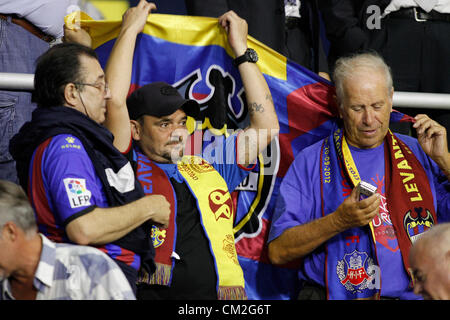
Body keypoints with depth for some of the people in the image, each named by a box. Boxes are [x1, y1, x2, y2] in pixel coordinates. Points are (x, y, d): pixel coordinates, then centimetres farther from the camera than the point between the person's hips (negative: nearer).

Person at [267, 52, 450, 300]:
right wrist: (339, 221, -10)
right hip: (337, 295, -2)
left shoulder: (419, 155, 15)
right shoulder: (311, 161, 10)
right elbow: (278, 251, 2)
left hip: (412, 295, 2)